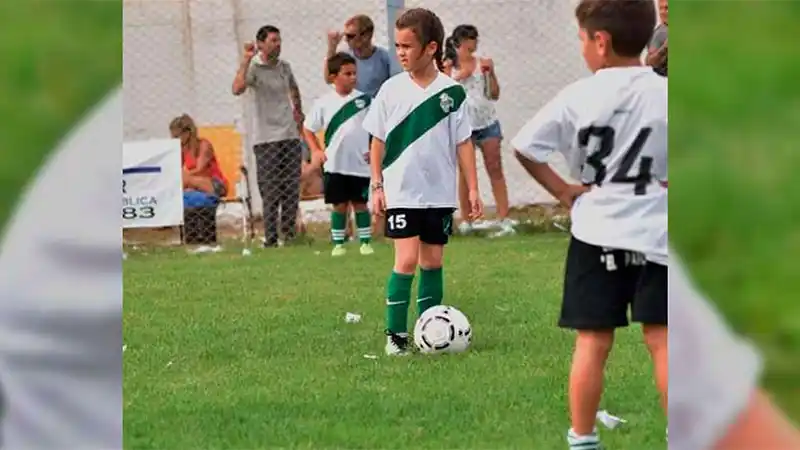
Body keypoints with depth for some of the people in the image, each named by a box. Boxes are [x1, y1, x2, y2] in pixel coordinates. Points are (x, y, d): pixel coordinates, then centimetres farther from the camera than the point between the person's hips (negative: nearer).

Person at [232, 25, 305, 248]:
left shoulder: (284, 67, 11)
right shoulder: (253, 68, -7)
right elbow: (237, 89, -27)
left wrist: (298, 111, 27)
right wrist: (246, 60, -24)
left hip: (290, 135, 5)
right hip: (266, 139, -5)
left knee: (292, 189, 5)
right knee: (271, 193, -5)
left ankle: (290, 234, 14)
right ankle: (270, 239, -1)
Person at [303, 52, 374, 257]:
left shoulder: (364, 100, 0)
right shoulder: (324, 103, 0)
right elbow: (308, 129, 9)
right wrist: (316, 151, -1)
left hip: (360, 165, 0)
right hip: (335, 165, 0)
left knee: (360, 203, 5)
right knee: (339, 205, 5)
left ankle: (365, 242, 13)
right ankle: (338, 244, 13)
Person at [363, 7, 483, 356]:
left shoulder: (452, 91, -1)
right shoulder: (392, 89, -1)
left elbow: (463, 143, 3)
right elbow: (378, 141, 5)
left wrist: (473, 189, 1)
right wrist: (377, 186, 1)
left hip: (440, 193, 2)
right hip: (401, 193, -2)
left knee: (433, 262, 9)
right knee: (407, 260, -11)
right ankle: (395, 335, -4)